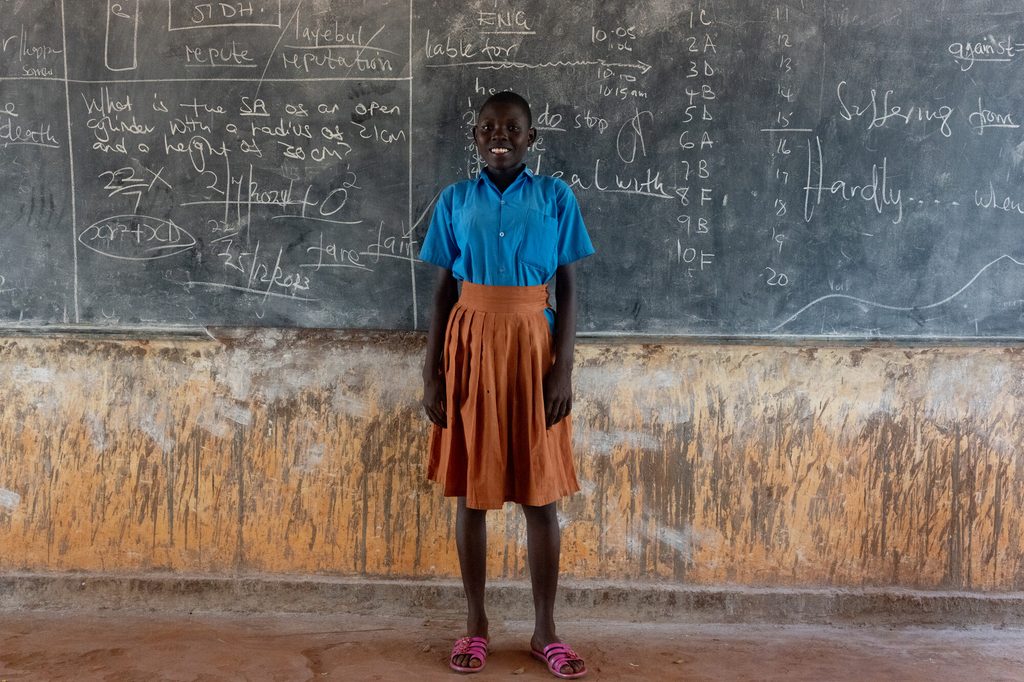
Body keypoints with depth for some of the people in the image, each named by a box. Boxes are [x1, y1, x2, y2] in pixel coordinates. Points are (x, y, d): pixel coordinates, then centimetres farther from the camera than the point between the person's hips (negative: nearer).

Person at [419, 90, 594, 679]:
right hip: (471, 348, 1)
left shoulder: (556, 198, 1)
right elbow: (443, 293, 5)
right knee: (472, 494, 7)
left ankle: (546, 630, 18)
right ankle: (476, 624, 22)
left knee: (542, 497, 4)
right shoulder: (455, 201, 4)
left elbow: (568, 291, 0)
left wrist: (564, 369, -7)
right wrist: (432, 375, 0)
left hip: (533, 348, -1)